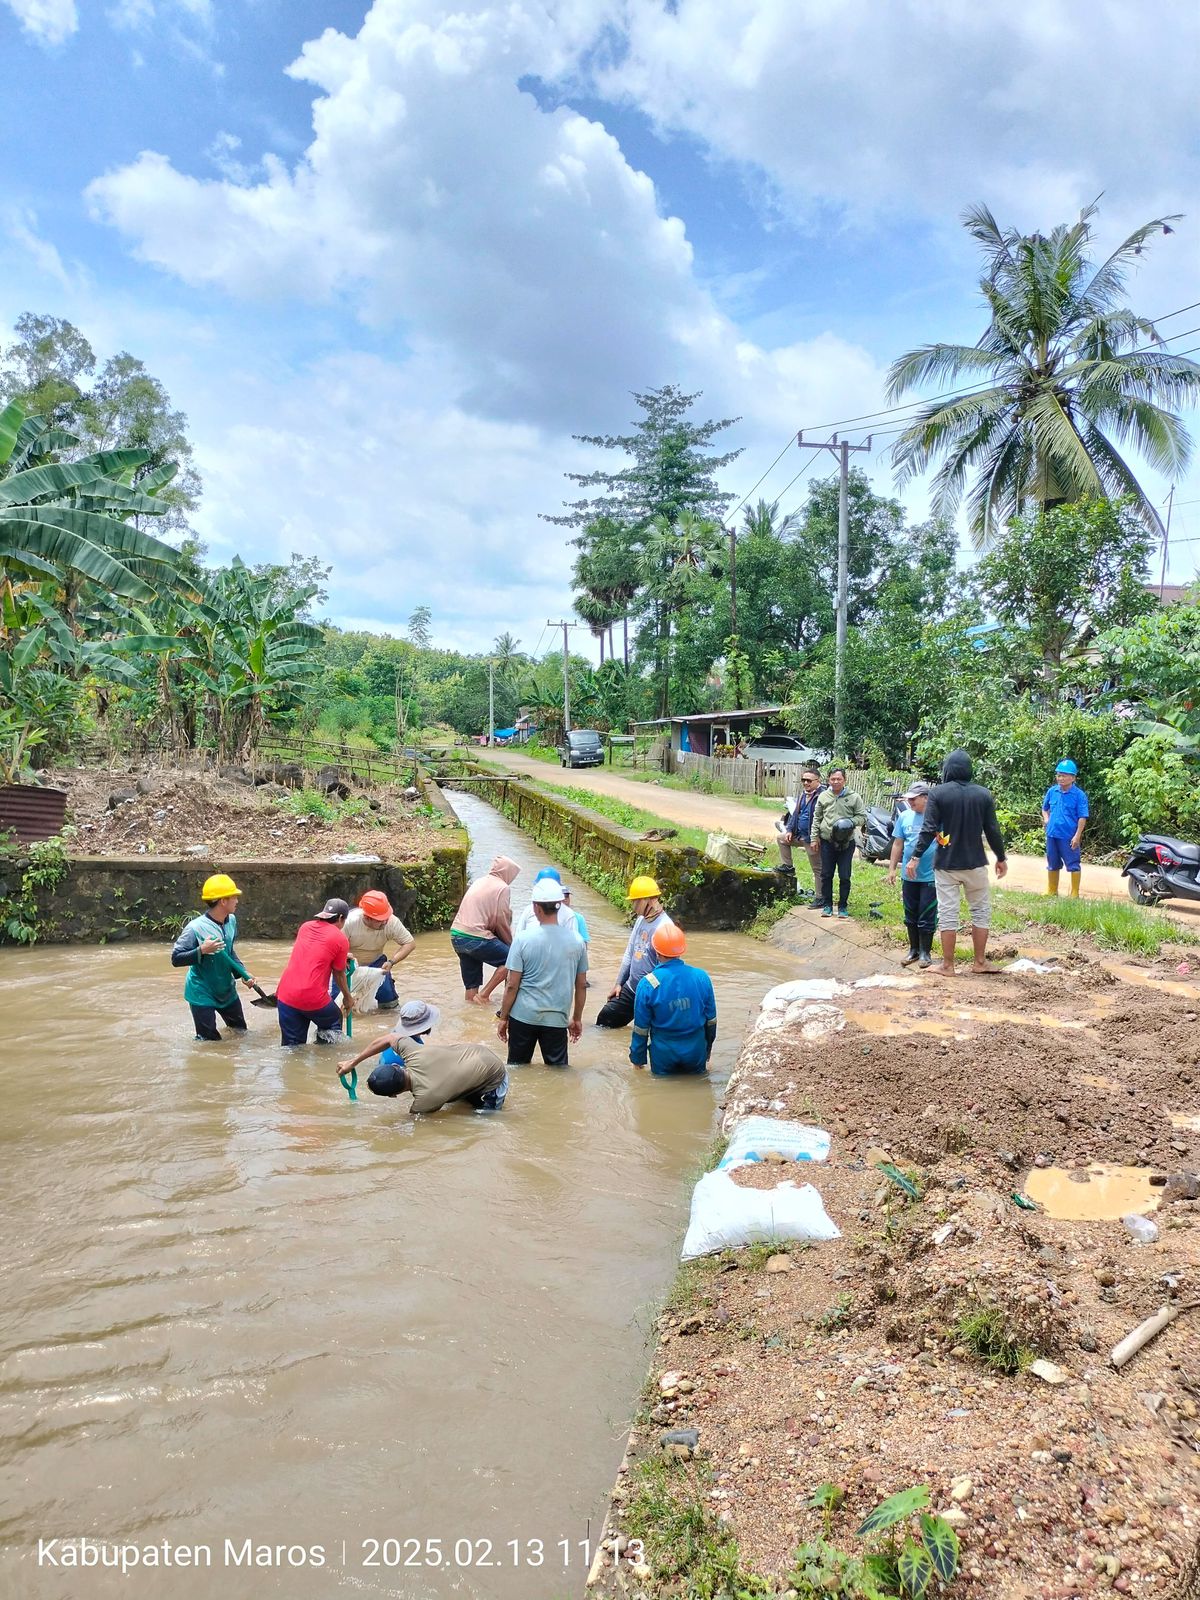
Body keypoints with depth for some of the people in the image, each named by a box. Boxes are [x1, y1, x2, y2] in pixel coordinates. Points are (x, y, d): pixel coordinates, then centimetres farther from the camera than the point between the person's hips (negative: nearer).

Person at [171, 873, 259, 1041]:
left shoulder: (231, 921, -4)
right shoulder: (196, 928, -25)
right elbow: (176, 959, -20)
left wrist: (243, 974, 2)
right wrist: (202, 950, -33)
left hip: (227, 990, 7)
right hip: (202, 993, -7)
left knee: (241, 1031, 19)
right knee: (209, 1042, -6)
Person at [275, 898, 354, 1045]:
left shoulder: (305, 927, 13)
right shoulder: (340, 939, -1)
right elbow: (339, 975, 9)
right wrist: (347, 998, 24)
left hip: (285, 996, 4)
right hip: (314, 999, -4)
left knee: (292, 1048, 12)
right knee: (334, 1023, 24)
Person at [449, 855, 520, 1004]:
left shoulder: (479, 881, 18)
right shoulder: (502, 888, -5)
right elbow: (502, 920, -8)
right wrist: (510, 943, 8)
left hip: (456, 935, 8)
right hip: (475, 938, -8)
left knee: (471, 983, 17)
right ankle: (485, 994, 1)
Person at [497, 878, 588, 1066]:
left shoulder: (523, 939, -10)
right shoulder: (577, 941, -2)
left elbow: (512, 985, -8)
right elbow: (581, 985, 5)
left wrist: (503, 1018, 3)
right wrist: (577, 1019, 17)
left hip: (523, 1016, -1)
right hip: (557, 1019, 1)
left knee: (518, 1068, 14)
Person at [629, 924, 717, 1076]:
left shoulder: (647, 984, -15)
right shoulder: (702, 977, -7)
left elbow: (641, 1028, -7)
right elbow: (711, 1020, 4)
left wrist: (637, 1058, 8)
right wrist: (708, 1049, 20)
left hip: (664, 1054, -2)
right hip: (696, 1051, 2)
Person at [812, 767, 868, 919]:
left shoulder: (854, 797, -2)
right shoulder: (823, 796, 5)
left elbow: (863, 816, 1)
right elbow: (817, 818, 10)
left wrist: (851, 822, -18)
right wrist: (815, 837, 5)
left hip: (846, 842, -2)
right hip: (827, 842, 2)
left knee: (844, 876, 3)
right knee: (826, 875, 8)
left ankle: (843, 906, 16)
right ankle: (827, 905, 20)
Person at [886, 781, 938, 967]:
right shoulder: (904, 816, 3)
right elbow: (898, 844, 10)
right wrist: (892, 868, 9)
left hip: (930, 876, -4)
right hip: (908, 876, 4)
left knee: (927, 917, 4)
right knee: (910, 916, 14)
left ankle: (925, 952, 18)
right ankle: (913, 949, 27)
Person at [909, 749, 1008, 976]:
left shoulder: (938, 793, -8)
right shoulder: (983, 794, 0)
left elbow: (928, 830, -13)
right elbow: (993, 831, 2)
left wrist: (915, 857, -8)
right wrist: (1001, 858, 14)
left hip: (946, 864, -2)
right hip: (975, 863, 2)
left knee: (947, 914, 3)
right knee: (981, 911, 15)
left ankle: (947, 965, 7)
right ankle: (980, 962, 19)